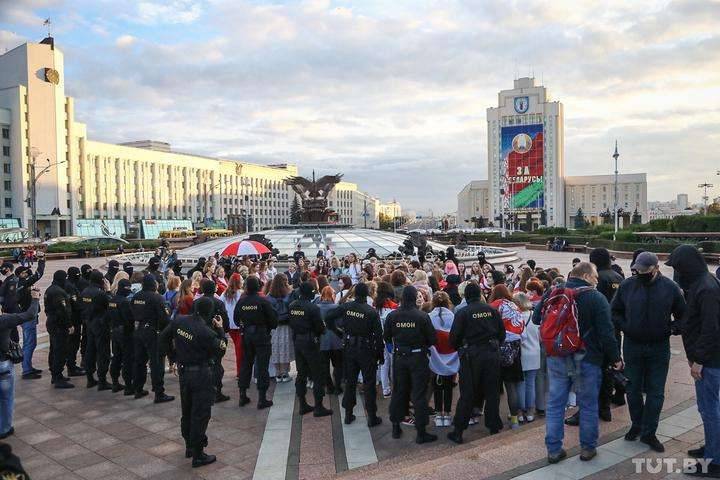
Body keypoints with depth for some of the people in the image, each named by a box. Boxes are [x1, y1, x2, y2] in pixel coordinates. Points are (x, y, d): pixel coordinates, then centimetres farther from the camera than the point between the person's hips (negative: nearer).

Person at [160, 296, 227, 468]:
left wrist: (172, 357, 16)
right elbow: (221, 350, -11)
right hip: (201, 374, -7)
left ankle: (189, 447, 35)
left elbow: (164, 337, 8)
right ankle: (198, 455, 10)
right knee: (200, 414, 3)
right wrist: (220, 330, -4)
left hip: (183, 371, 7)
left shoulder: (178, 320, -5)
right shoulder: (206, 332, -24)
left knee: (186, 411, 20)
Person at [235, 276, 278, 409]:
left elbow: (236, 318, 6)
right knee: (262, 366, 2)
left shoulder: (241, 301, -5)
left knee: (246, 364, 15)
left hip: (246, 335, 4)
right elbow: (273, 318, -12)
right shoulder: (263, 301, -16)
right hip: (261, 335, -4)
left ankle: (242, 396, 20)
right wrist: (269, 328, 8)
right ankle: (262, 398, 4)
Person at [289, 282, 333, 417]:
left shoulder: (292, 306, 0)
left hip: (297, 341, 7)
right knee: (317, 375, 3)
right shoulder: (312, 307, -20)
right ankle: (318, 407, 6)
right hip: (310, 342, -7)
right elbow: (320, 327, -15)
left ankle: (303, 405, 22)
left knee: (301, 374, 15)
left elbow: (291, 324, 8)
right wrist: (321, 329, 6)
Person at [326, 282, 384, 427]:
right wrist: (380, 354, -1)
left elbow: (328, 317, -6)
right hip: (366, 349, -3)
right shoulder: (371, 312, -15)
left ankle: (348, 414, 22)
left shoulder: (346, 307, -7)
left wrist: (338, 331, 6)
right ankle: (372, 417, 12)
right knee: (369, 383, 7)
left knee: (350, 381, 15)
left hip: (349, 348, 3)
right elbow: (378, 335, -11)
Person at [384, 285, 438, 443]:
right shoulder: (422, 316, -16)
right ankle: (421, 433, 10)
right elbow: (432, 339, -10)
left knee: (398, 391, 16)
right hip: (418, 357, -3)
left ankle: (396, 427, 26)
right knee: (419, 394, 5)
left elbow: (386, 337, 2)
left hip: (399, 357, 3)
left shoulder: (392, 316, -8)